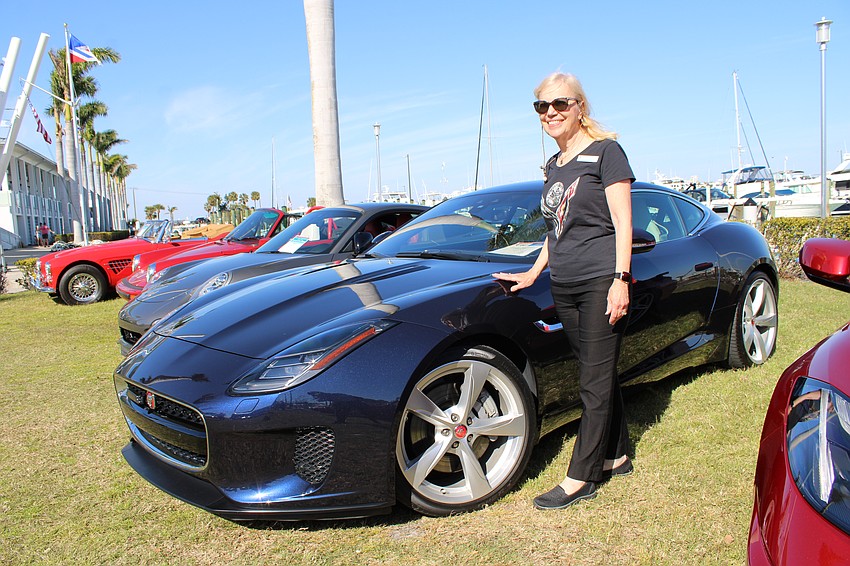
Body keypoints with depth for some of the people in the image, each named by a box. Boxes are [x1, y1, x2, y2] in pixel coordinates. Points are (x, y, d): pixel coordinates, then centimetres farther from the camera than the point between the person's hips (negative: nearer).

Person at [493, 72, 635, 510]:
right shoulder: (553, 166, 18)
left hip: (601, 282, -7)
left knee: (595, 383, -2)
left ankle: (580, 478, 4)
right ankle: (617, 456, 26)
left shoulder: (605, 151, -3)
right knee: (599, 376, 13)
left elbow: (622, 222, -9)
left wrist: (620, 279, -16)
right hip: (564, 288, 7)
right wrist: (533, 274, 18)